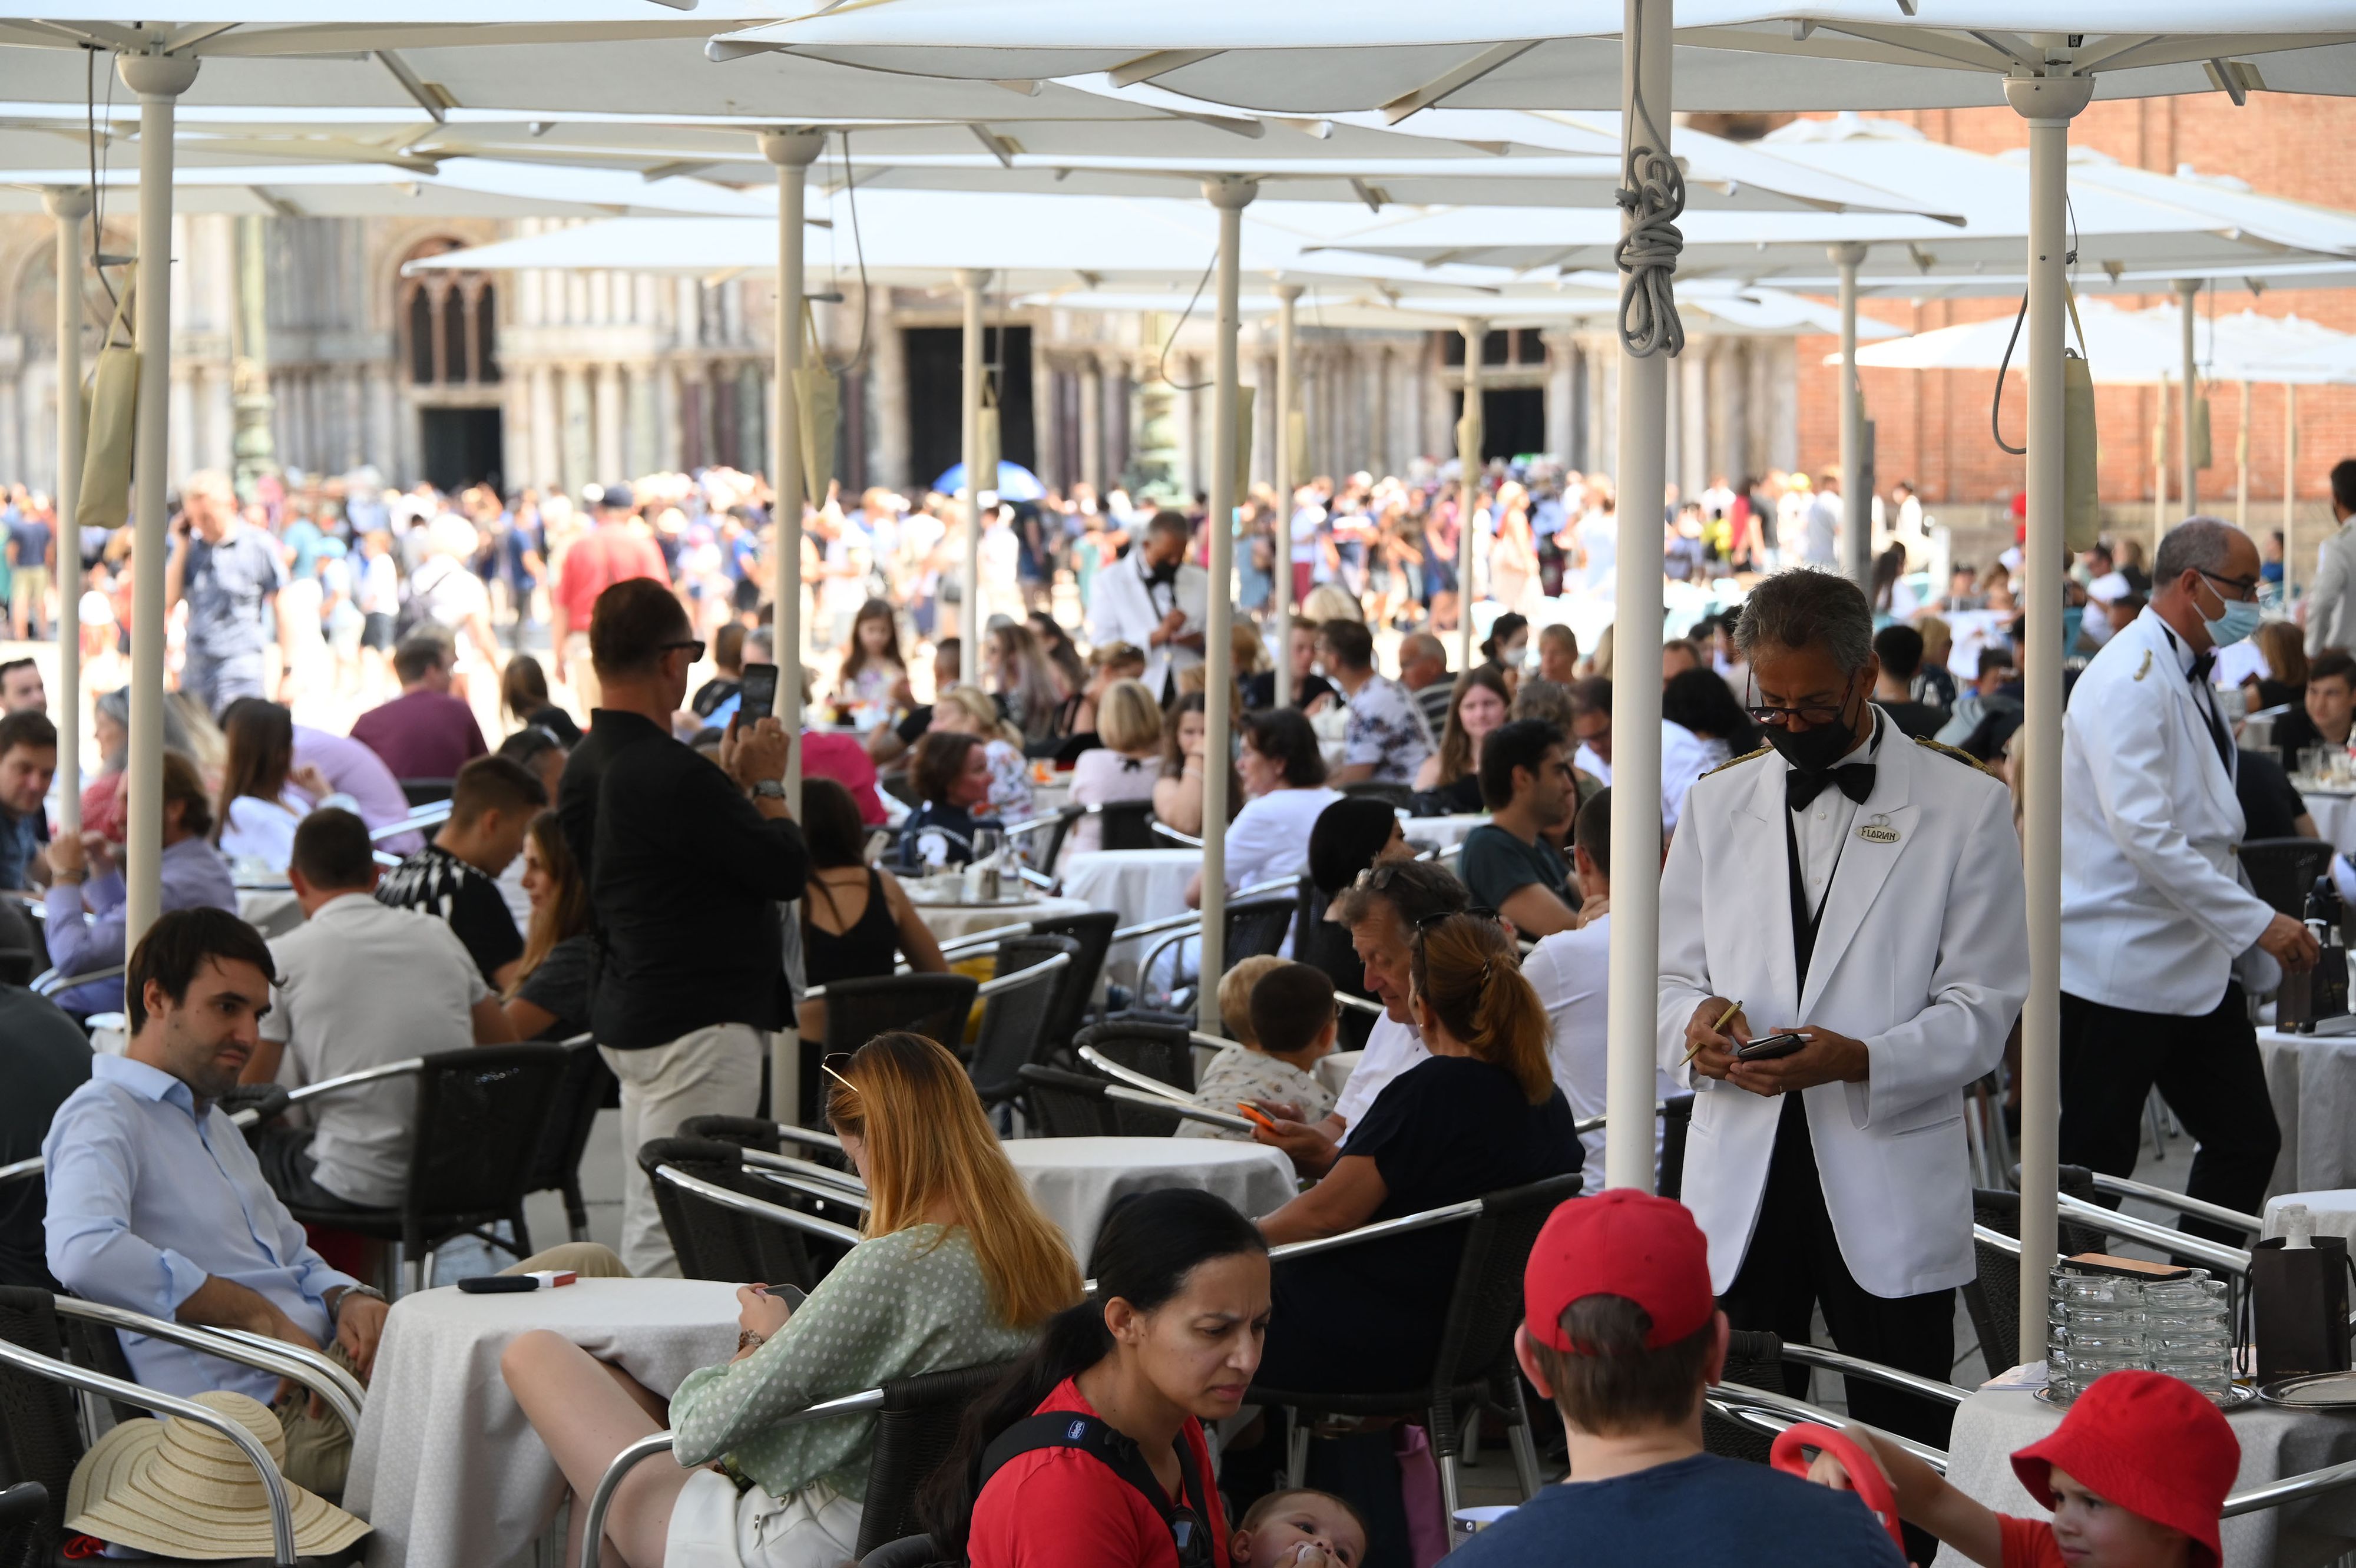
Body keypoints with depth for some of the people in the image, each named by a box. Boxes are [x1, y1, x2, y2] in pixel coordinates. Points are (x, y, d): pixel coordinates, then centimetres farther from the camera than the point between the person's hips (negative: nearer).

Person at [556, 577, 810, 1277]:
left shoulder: (586, 766, 9)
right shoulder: (670, 774, -22)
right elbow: (788, 868, -17)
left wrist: (734, 781, 14)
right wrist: (766, 784, -2)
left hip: (626, 1017, 10)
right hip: (697, 1027, -10)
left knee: (644, 1230, 14)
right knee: (673, 1243, -8)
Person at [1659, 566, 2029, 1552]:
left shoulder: (1965, 808, 0)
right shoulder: (1719, 805, 13)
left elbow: (1981, 1006, -4)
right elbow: (1667, 973, 15)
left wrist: (1862, 1060, -20)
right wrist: (1694, 1023, -10)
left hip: (1891, 1183, -3)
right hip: (1741, 1174, 3)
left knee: (1903, 1465, 1)